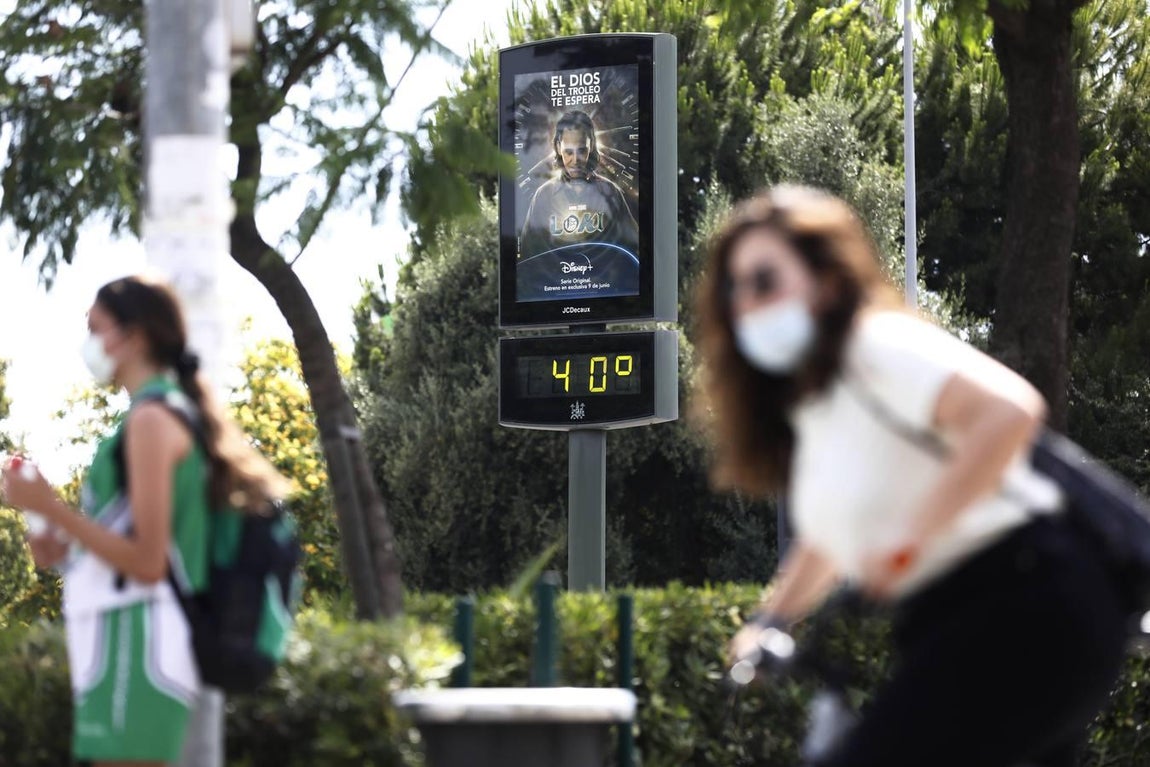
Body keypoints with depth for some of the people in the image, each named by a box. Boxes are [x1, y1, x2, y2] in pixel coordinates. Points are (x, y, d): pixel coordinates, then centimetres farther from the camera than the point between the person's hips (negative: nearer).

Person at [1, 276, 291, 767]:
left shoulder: (152, 418, -11)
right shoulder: (170, 412, 19)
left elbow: (147, 560, -18)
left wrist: (50, 507, -18)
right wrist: (67, 551, 13)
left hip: (135, 643, -10)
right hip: (126, 643, 10)